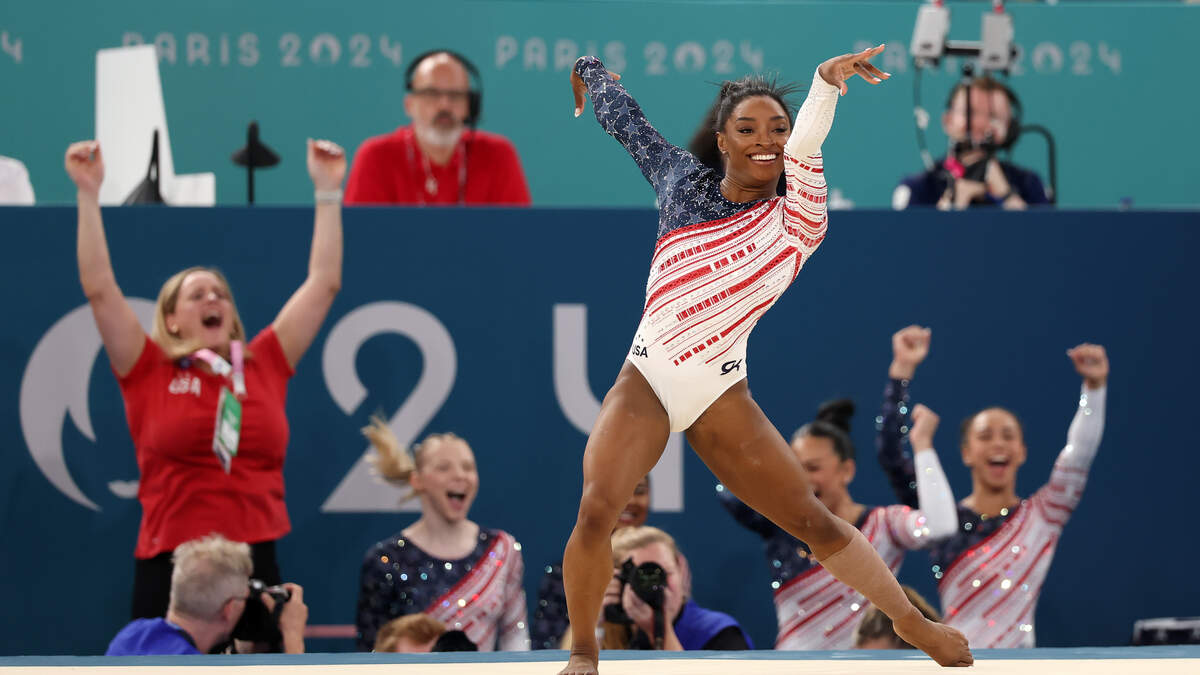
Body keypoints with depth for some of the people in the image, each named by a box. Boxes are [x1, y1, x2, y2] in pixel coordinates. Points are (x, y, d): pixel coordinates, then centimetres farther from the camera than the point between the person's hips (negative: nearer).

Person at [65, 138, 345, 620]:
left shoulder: (265, 364, 11)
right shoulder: (150, 373, 4)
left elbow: (324, 283, 13)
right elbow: (99, 288, -2)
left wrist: (328, 192, 12)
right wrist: (89, 193, -6)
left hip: (256, 565, 2)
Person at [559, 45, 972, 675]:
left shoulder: (796, 220, -2)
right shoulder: (682, 180, 6)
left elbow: (804, 147, -22)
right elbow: (623, 115, 22)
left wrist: (826, 81, -41)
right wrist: (588, 74, 43)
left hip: (720, 397, -1)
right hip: (644, 384, 1)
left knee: (815, 522, 1)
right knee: (595, 511, -20)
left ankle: (914, 624, 22)